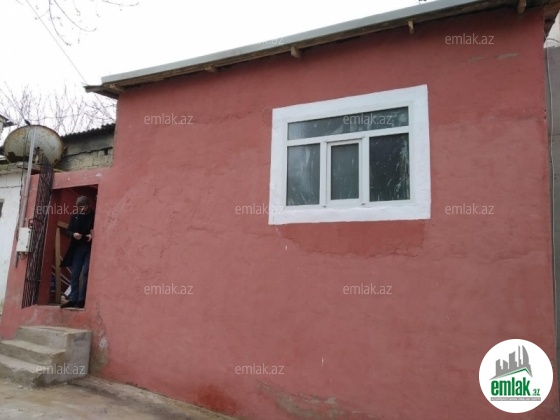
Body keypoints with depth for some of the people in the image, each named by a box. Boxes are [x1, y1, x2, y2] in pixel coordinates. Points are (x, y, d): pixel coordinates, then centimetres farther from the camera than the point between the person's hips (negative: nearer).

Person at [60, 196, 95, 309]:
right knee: (74, 274, 3)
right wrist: (73, 234, -12)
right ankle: (73, 299, 7)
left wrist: (94, 235, -23)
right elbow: (67, 231, 10)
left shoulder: (95, 216, -3)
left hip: (90, 248, -5)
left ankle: (81, 300, -5)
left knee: (86, 273, -9)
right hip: (78, 248, 5)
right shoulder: (75, 216, 9)